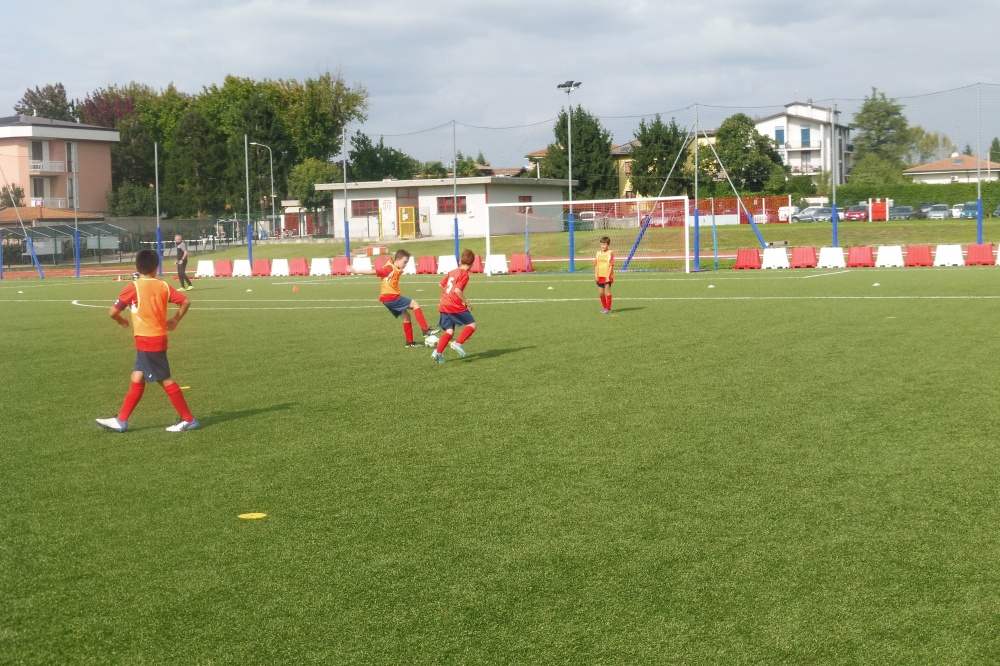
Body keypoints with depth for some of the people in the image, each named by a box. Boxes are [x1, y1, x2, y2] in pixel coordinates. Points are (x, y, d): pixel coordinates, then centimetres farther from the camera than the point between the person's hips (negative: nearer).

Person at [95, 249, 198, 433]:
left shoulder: (134, 287, -11)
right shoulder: (163, 286, 3)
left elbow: (113, 311, -11)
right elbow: (186, 301, -1)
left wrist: (120, 320, 11)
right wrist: (175, 320, 14)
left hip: (146, 340, -6)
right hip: (158, 339, 7)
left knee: (165, 380, -1)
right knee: (137, 380, 13)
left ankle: (189, 420, 3)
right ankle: (121, 421, 18)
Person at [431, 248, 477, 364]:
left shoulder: (453, 272, 14)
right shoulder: (464, 274, -9)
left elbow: (442, 284, 23)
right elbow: (457, 290, -21)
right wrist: (467, 302, -12)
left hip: (444, 306, 7)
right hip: (455, 306, -7)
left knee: (449, 331, 10)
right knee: (472, 325, 4)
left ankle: (438, 352, -5)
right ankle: (458, 343, -13)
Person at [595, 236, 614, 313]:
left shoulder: (610, 253, -8)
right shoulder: (598, 253, 9)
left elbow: (611, 265, -11)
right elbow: (596, 265, 11)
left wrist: (608, 276, -16)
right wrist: (596, 275, 3)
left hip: (607, 276, -6)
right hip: (600, 276, 6)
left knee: (607, 292, -5)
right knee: (601, 292, 11)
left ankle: (608, 309, 1)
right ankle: (604, 307, 24)